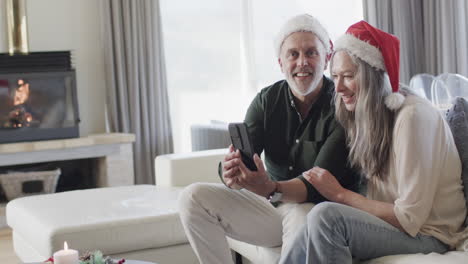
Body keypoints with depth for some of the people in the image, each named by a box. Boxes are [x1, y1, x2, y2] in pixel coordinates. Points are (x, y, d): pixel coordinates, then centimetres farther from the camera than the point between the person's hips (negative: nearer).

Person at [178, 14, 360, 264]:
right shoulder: (267, 100, 2)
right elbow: (240, 157, -9)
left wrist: (272, 189, -42)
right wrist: (230, 172, -35)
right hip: (272, 206, 5)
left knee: (302, 217, -40)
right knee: (193, 197, -11)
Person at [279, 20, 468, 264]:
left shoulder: (413, 116, -18)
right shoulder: (367, 115, 8)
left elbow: (410, 218, -20)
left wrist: (340, 194, -14)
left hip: (427, 235, -7)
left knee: (325, 216, -28)